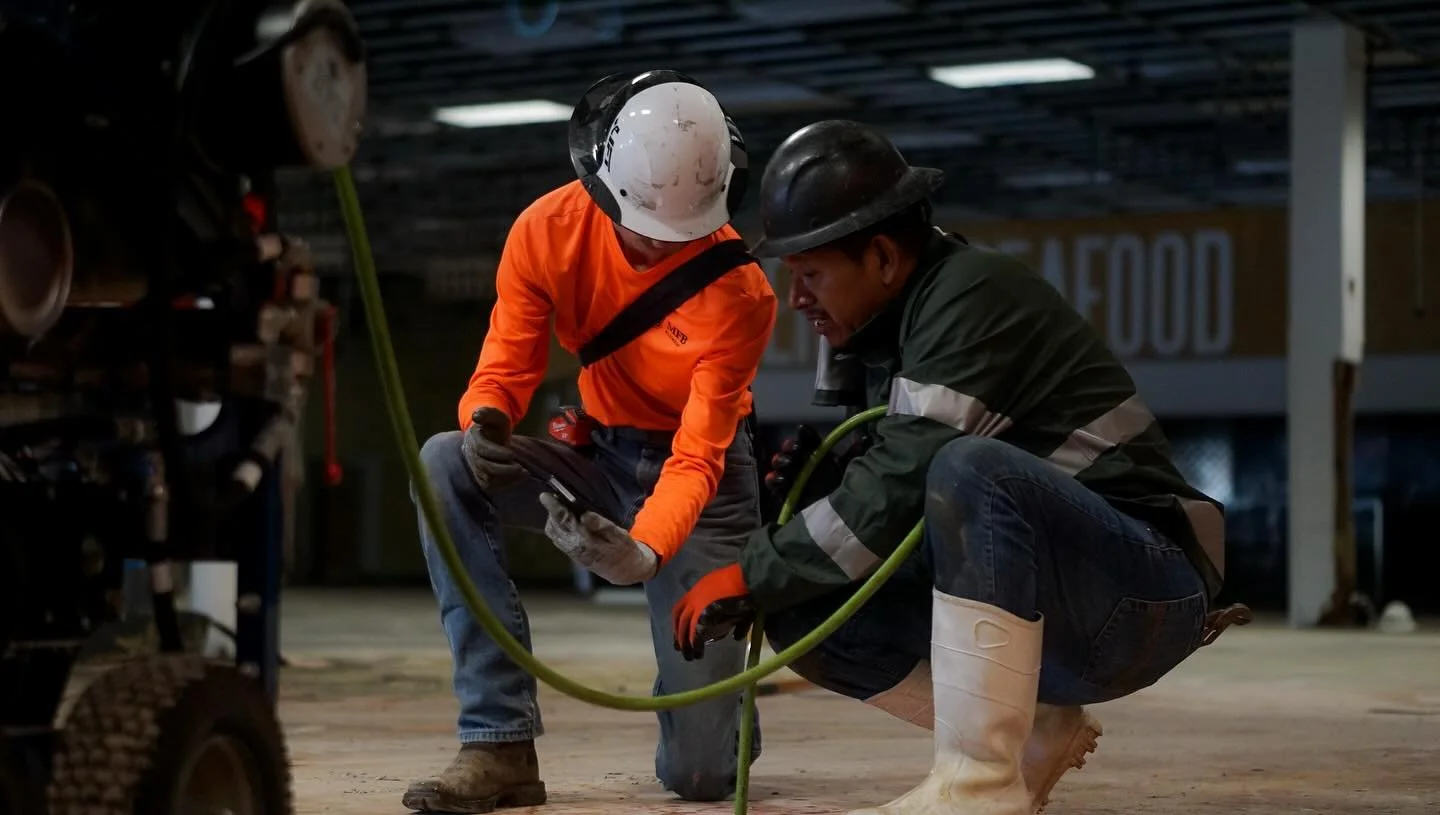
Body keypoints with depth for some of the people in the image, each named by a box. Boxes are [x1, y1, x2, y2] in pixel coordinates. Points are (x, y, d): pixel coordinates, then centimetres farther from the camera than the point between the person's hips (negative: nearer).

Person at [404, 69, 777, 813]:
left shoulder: (738, 292, -23)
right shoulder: (548, 230, -14)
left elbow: (696, 458, -24)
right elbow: (505, 368, -12)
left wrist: (647, 551, -44)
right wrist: (485, 421, -37)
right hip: (596, 455, 3)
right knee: (446, 463, -30)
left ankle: (714, 690, 31)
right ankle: (500, 745, -25)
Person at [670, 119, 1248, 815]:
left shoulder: (976, 295, -17)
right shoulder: (898, 326, 11)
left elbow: (901, 486, -25)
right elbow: (901, 482, 18)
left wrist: (752, 575, -18)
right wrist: (819, 480, -1)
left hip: (1145, 599, -9)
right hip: (1046, 614, 9)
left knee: (971, 471, -36)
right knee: (801, 611, -2)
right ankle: (1036, 731, 6)